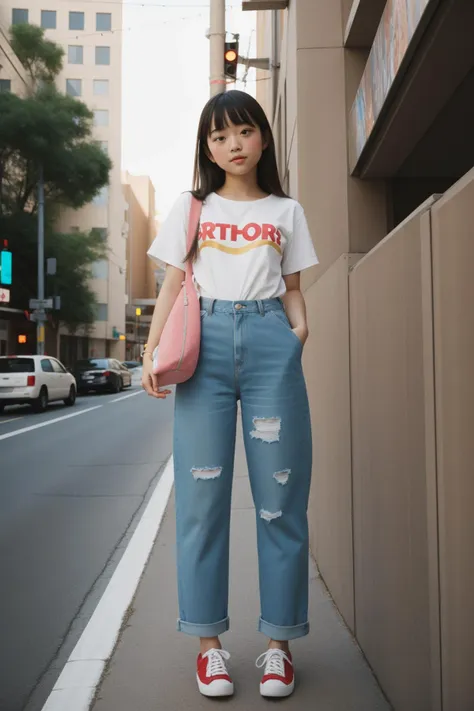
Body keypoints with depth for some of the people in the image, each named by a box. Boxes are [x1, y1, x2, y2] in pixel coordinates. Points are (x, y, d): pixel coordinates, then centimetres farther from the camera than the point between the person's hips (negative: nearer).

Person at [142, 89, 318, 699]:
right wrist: (152, 352, -2)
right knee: (203, 494, -2)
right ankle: (209, 642, 9)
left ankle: (279, 642, 10)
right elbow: (172, 286, 11)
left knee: (280, 495, -2)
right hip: (206, 341, 0)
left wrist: (300, 329, -4)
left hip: (270, 341, 1)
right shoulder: (192, 208, 17)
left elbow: (292, 288, 17)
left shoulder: (286, 212, 19)